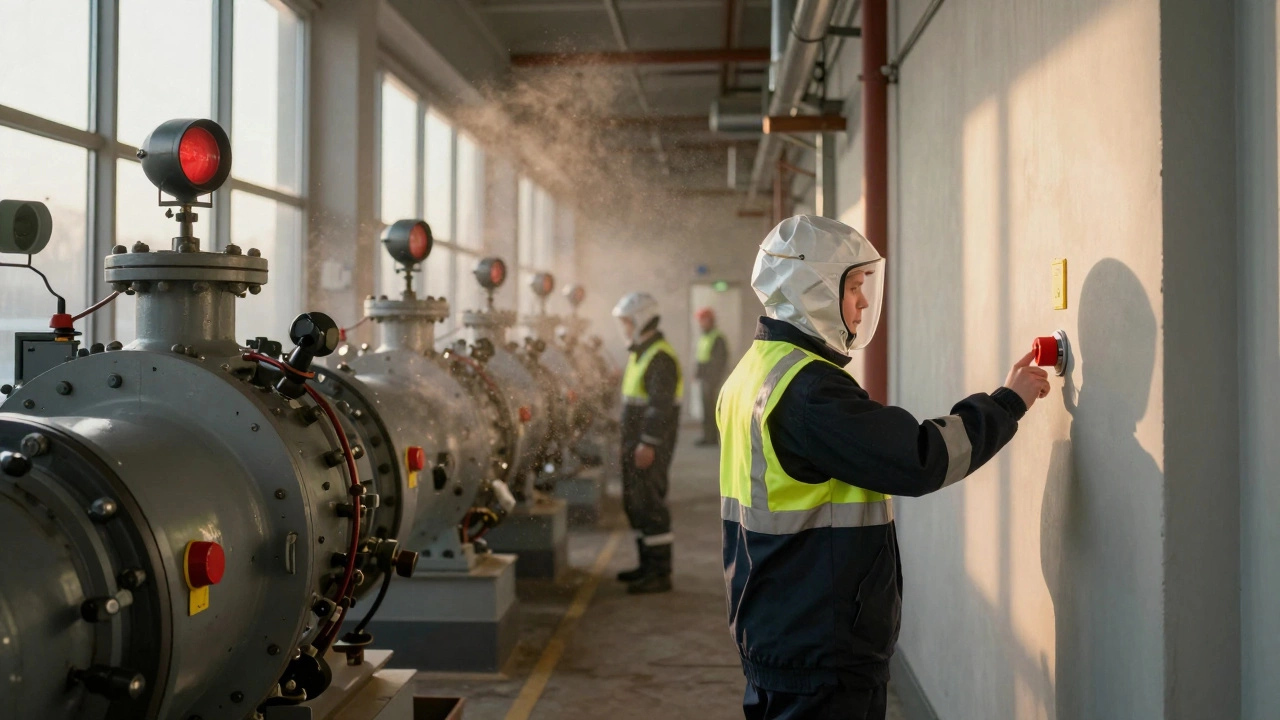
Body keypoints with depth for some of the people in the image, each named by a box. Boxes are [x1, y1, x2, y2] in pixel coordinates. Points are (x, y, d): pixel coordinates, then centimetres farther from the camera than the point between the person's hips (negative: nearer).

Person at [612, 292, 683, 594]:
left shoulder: (660, 357, -16)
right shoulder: (639, 353, 17)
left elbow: (660, 405, -23)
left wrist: (648, 444, -26)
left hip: (651, 445, -10)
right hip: (635, 441, 10)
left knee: (649, 504, -8)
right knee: (634, 503, 14)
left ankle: (660, 573, -4)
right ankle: (648, 565, 24)